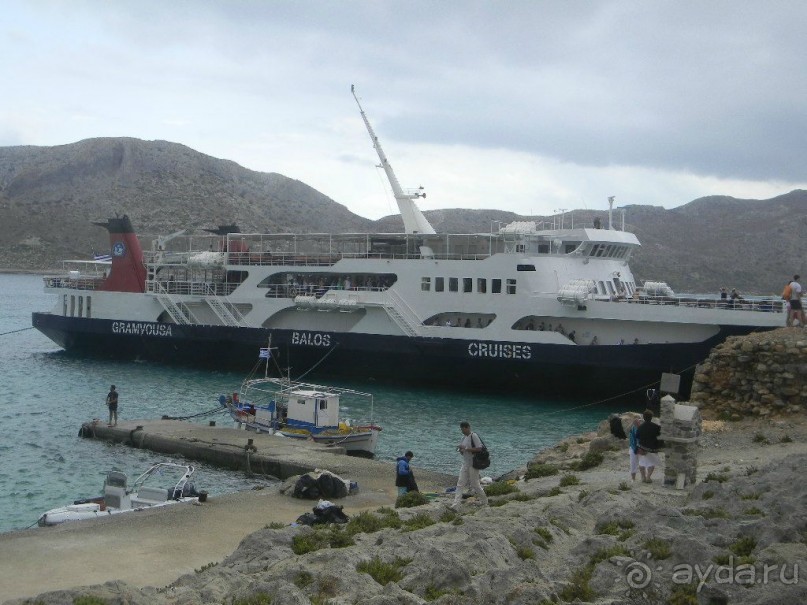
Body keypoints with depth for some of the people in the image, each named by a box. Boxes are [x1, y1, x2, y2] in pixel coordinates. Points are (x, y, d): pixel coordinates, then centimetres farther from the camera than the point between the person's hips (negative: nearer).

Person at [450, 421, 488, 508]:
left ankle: (484, 501, 20)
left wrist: (466, 448, -22)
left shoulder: (474, 436, -14)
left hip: (473, 464, -8)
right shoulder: (464, 437, 12)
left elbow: (479, 448, -20)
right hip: (465, 464, 8)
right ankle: (456, 503, -2)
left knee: (475, 484, 1)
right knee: (460, 484, 1)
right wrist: (460, 450, -4)